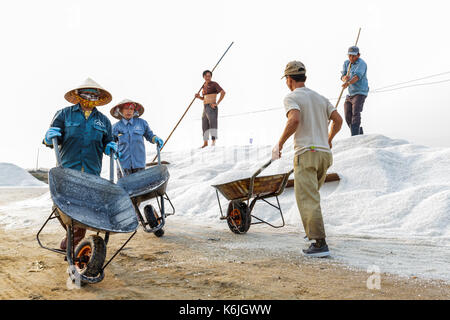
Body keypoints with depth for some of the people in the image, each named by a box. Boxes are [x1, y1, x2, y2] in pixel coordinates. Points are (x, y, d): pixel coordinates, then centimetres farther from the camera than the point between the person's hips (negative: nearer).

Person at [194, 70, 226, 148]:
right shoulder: (204, 86, 17)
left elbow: (223, 92, -16)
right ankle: (205, 143, 27)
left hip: (212, 107, -8)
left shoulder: (214, 84, -5)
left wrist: (217, 103, -19)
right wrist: (198, 97, 5)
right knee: (204, 125, 14)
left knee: (212, 122, -26)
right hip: (205, 108, 8)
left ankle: (213, 141, -41)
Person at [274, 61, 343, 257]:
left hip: (306, 153, -8)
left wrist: (280, 143, -11)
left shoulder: (291, 97, -1)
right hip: (324, 153, 8)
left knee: (308, 199, -9)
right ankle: (313, 231, 27)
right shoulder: (320, 98, 19)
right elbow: (338, 120, 11)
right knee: (310, 194, 24)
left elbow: (295, 119, -20)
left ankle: (320, 243, -14)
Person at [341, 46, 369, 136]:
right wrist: (345, 78, -22)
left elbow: (357, 76, -29)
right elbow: (342, 77, 3)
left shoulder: (361, 63, -12)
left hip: (360, 92, -7)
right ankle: (360, 133, 24)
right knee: (348, 117, 6)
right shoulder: (346, 63, 10)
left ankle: (355, 136, -26)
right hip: (350, 94, 7)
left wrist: (348, 83, -47)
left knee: (355, 114, -20)